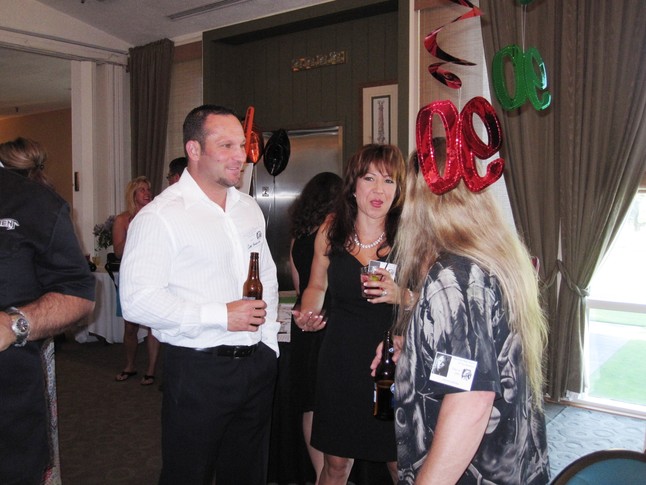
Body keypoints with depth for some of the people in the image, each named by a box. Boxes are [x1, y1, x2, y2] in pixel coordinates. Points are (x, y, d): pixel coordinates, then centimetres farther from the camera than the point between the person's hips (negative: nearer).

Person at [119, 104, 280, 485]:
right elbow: (137, 301, -20)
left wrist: (269, 343, 9)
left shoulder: (249, 208, 10)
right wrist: (220, 316, -21)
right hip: (198, 371, -6)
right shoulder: (161, 216, -13)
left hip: (257, 364, 7)